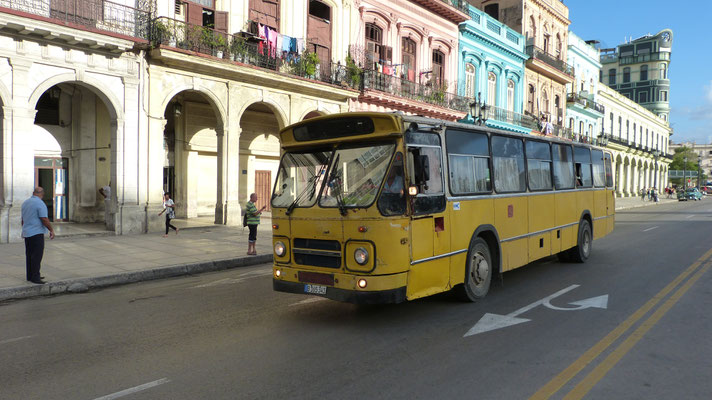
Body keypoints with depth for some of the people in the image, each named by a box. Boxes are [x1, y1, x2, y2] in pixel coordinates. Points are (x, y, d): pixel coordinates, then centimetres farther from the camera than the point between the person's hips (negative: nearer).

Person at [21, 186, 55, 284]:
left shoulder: (25, 203, 12)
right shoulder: (40, 204, -14)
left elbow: (22, 219, 21)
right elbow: (44, 219, -18)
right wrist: (52, 230, -8)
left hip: (27, 233, 9)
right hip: (37, 233, -9)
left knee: (29, 254, 13)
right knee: (37, 255, -9)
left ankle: (30, 276, 19)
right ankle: (35, 277, -12)